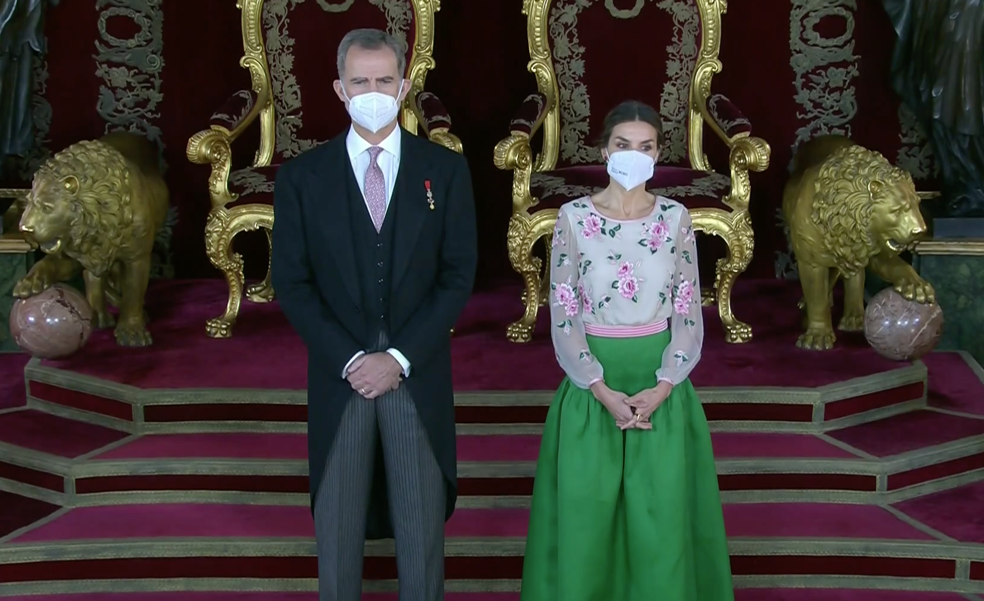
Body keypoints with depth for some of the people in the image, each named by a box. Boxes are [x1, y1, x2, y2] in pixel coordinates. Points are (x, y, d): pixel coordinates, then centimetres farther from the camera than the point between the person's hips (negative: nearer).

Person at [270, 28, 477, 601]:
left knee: (424, 525, 9)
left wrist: (399, 357, -10)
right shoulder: (302, 175, 1)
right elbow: (292, 283, -1)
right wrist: (349, 360, -11)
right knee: (337, 524, 10)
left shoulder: (445, 168, 0)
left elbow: (459, 275, -2)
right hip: (338, 374, 0)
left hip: (418, 375, 0)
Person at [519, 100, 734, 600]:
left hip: (660, 385, 1)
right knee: (586, 514, 5)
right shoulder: (573, 218, -4)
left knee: (662, 517, 4)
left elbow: (689, 313, 1)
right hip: (593, 384, -1)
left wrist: (661, 389, -11)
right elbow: (563, 314, -5)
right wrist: (602, 390, -14)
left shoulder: (676, 218, 1)